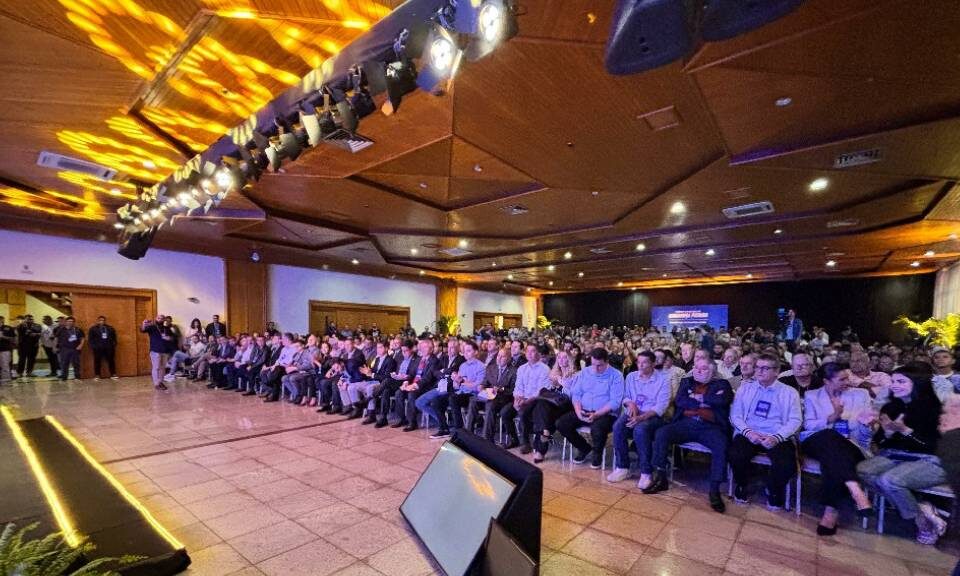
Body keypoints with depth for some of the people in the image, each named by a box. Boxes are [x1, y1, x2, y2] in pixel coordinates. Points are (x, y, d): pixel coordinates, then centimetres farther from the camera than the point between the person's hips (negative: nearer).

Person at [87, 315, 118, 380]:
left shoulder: (110, 328, 13)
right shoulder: (93, 329, 5)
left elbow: (114, 337, 15)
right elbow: (90, 338, 3)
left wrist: (114, 344, 5)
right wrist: (92, 346, -7)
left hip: (109, 347, 2)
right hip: (98, 348, -2)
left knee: (111, 360, 2)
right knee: (97, 361, 2)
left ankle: (113, 374, 6)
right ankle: (97, 375, 11)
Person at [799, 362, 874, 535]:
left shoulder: (860, 394, 17)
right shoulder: (812, 396, 14)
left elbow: (866, 433, 10)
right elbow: (808, 425, 1)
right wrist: (831, 418, -14)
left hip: (848, 445, 1)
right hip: (817, 441, -1)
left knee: (833, 457, -36)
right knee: (830, 436, -38)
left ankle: (831, 510, -35)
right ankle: (856, 491, -48)